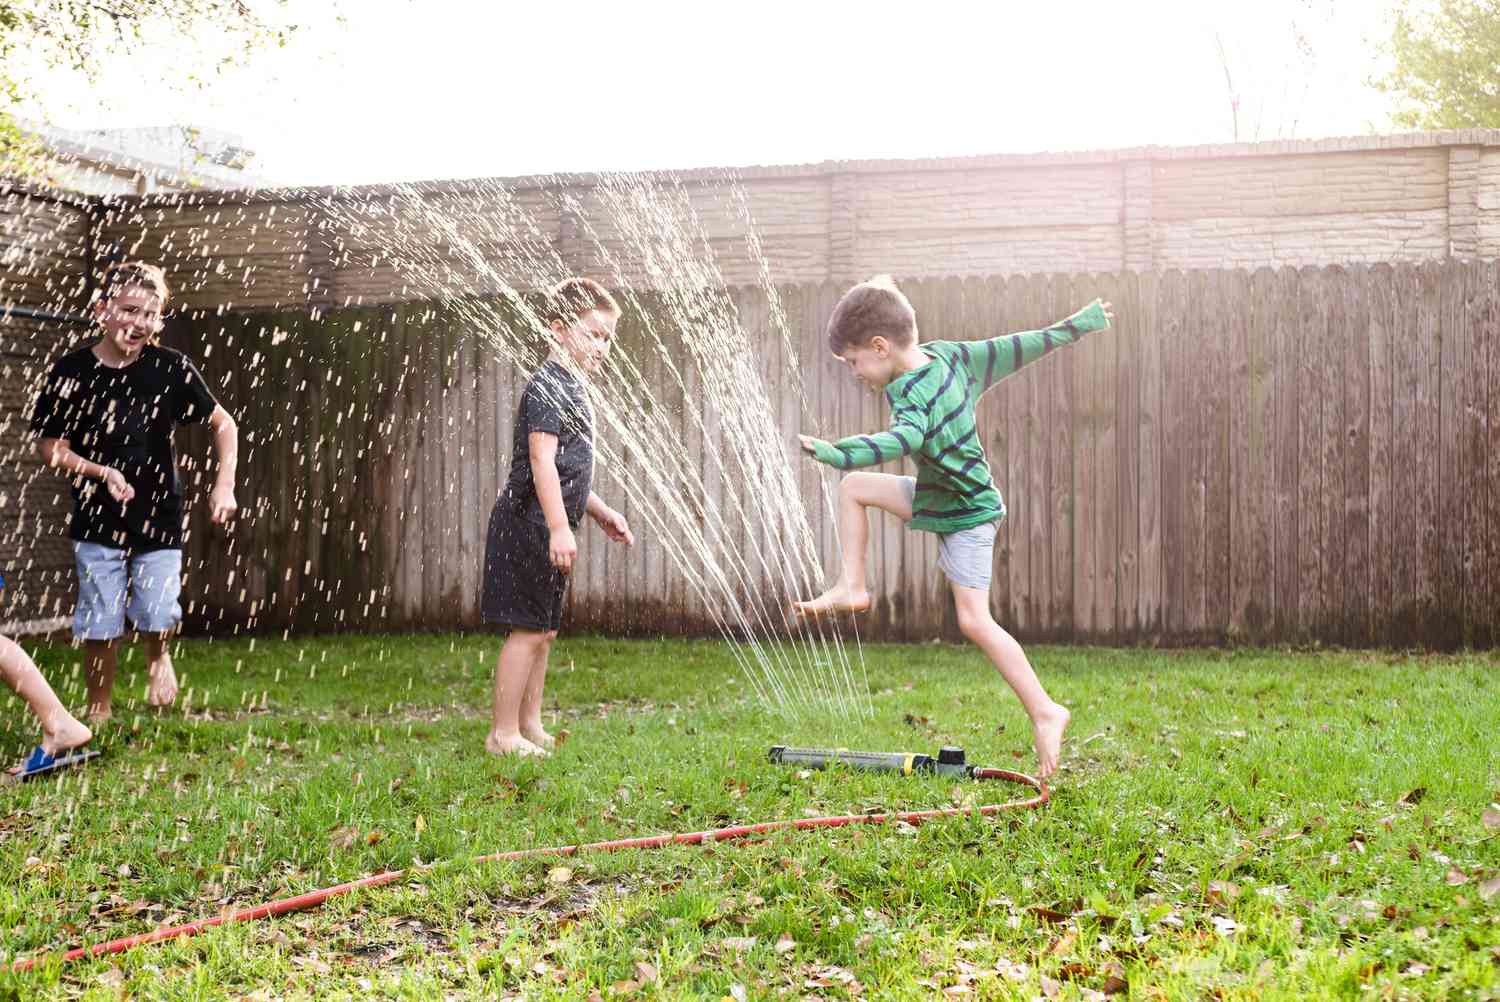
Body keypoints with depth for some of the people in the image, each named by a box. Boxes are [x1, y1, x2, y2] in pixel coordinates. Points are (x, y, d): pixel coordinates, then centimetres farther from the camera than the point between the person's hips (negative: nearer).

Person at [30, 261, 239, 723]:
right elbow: (51, 446, -2)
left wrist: (224, 486, -7)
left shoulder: (170, 368, -7)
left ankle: (158, 659, 29)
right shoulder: (70, 372, -8)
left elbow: (223, 424, 3)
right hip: (97, 518, 0)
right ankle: (98, 711, 21)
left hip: (159, 515, 0)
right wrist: (100, 472, -18)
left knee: (158, 615, -7)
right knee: (99, 624, 2)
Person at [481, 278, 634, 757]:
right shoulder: (547, 386, -13)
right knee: (527, 630, -7)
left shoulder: (572, 388, 18)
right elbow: (541, 461, -23)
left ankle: (530, 726, 21)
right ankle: (503, 733, -2)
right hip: (529, 524, -10)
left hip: (547, 528, 10)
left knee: (543, 631, 13)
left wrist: (601, 512, 26)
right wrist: (559, 527, -29)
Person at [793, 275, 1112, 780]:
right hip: (939, 494, 10)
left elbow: (906, 438, -50)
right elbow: (1015, 347, 3)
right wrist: (1077, 324, 13)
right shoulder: (947, 354, -4)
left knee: (975, 621, -9)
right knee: (854, 488, 10)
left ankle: (1044, 711, -3)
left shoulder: (910, 393, -29)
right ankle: (852, 588, 14)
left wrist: (836, 454, -61)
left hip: (966, 514, -10)